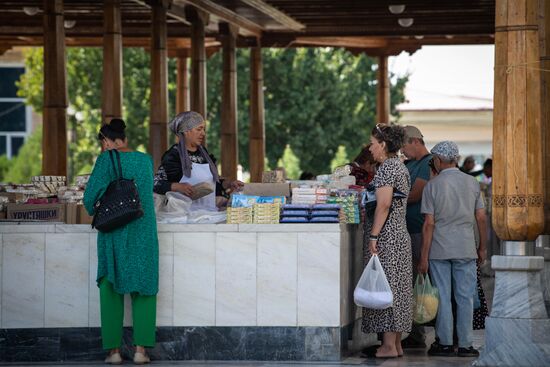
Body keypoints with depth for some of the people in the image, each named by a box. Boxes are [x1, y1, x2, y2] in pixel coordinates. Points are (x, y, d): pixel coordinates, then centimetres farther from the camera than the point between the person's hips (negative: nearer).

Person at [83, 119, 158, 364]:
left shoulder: (107, 160, -7)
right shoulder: (146, 160, 7)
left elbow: (91, 195, -8)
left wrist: (95, 211, 11)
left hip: (114, 233, -3)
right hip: (144, 231, 3)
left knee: (111, 289, 6)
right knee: (144, 289, 8)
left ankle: (114, 349, 3)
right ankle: (141, 349, 0)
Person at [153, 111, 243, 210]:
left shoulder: (203, 153, 20)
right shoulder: (173, 155, -3)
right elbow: (155, 184, -7)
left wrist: (228, 184, 12)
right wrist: (178, 186, -22)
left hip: (210, 210, 7)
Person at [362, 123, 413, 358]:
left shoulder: (386, 168, -13)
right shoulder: (401, 167, 16)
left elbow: (383, 205, -20)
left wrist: (373, 237, -20)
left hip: (386, 235, -10)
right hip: (400, 233, 10)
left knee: (385, 286, -7)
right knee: (397, 287, 10)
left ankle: (389, 346, -8)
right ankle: (397, 344, 13)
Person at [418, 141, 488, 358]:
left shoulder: (432, 185, -5)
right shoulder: (472, 183, 4)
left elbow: (429, 223, -7)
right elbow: (481, 218, 3)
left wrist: (424, 257, -4)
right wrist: (482, 247, 14)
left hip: (439, 249, -2)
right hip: (465, 248, 2)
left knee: (442, 297, 4)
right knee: (465, 297, 5)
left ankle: (445, 343, 7)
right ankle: (465, 345, 5)